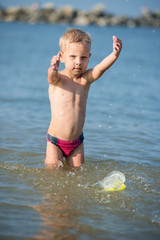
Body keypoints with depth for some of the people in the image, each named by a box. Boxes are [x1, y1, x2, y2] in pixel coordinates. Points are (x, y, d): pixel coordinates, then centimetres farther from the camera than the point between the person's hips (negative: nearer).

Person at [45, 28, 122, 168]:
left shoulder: (86, 79, -5)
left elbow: (101, 67, -23)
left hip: (77, 142, 3)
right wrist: (53, 69, -63)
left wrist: (115, 55, -44)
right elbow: (53, 77, -37)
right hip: (55, 141, -3)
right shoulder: (58, 79, -13)